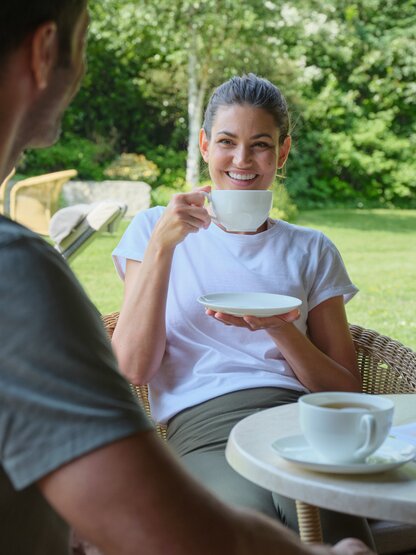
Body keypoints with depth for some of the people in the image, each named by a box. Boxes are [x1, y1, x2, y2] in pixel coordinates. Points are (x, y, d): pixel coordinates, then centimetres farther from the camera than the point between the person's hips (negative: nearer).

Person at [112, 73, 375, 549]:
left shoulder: (311, 251, 19)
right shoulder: (153, 229, 15)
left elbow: (347, 392, 14)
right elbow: (132, 368, 2)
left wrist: (280, 331, -5)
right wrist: (161, 246, -5)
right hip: (205, 430, -1)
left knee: (334, 529, -33)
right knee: (250, 514, -36)